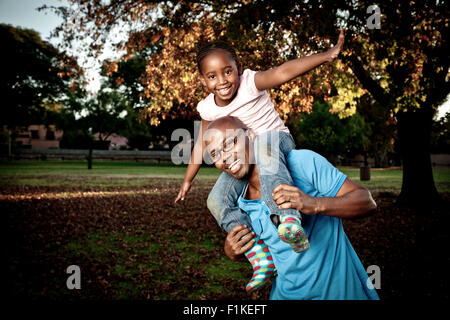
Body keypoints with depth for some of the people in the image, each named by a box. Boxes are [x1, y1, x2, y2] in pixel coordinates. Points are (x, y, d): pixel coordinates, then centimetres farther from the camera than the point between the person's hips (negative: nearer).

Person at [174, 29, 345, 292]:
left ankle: (289, 219, -57)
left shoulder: (250, 83, -19)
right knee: (217, 201, -14)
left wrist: (326, 56, -50)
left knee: (263, 145, -43)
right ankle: (259, 254, -18)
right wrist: (188, 180, 18)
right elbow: (202, 144, 11)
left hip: (276, 140, -5)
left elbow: (284, 71, -35)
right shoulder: (208, 109, -4)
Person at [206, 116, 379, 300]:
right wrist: (231, 252, -11)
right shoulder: (239, 205, -4)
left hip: (338, 287, -4)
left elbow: (367, 202, -20)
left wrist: (315, 204, -36)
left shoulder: (302, 162, -20)